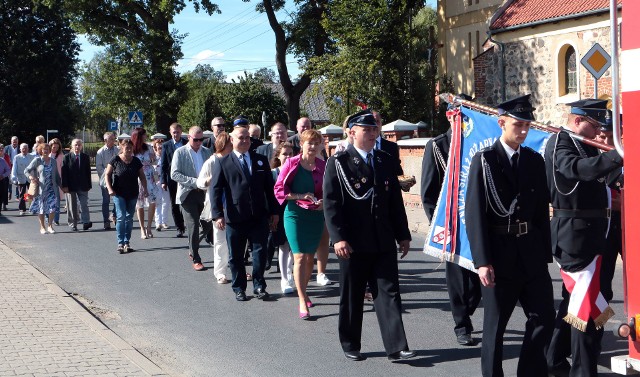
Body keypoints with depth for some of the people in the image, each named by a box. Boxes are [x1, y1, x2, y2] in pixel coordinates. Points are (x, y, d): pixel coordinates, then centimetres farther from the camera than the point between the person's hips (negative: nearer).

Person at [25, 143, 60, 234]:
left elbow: (56, 175, 15)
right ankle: (42, 227, 16)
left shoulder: (53, 161, 9)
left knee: (53, 206, -8)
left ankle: (50, 226, 6)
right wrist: (31, 177, -19)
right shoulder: (37, 160, -1)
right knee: (41, 208, 4)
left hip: (52, 188, 2)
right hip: (40, 188, -2)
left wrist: (60, 185, 11)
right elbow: (26, 170, 0)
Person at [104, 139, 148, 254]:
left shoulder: (136, 161, 5)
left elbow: (142, 176, 12)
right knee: (121, 217, -9)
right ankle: (120, 243, -6)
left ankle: (127, 242, 14)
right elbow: (107, 174, 0)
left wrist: (145, 188, 1)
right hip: (119, 194, -3)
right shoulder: (116, 160, -4)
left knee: (129, 218, 7)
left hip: (133, 194, 3)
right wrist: (110, 188, -10)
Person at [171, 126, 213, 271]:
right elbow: (174, 174, -8)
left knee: (206, 224, 9)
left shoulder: (206, 152, 11)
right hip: (188, 194, -5)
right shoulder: (180, 152, -1)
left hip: (203, 193, 5)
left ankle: (192, 251, 29)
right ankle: (196, 259, -2)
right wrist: (194, 182, -18)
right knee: (193, 225, -9)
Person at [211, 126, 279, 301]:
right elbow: (216, 190, -2)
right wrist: (218, 214, -11)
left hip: (259, 216, 2)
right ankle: (239, 288, 21)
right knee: (236, 256, 8)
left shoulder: (261, 160, 9)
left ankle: (259, 286, 16)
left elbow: (269, 187, 10)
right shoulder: (223, 163, 1)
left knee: (260, 252, 3)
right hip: (235, 218, -2)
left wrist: (274, 211, 7)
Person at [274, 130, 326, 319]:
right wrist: (300, 196, -15)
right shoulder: (291, 164, -5)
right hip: (295, 214, -3)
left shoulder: (322, 166, 3)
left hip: (316, 215, 3)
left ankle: (303, 291, 34)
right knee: (300, 257, -8)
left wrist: (325, 202, -9)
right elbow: (279, 189, -5)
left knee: (310, 256, 13)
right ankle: (302, 302, -5)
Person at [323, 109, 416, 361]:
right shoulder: (338, 163, -3)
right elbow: (331, 204, -9)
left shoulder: (386, 161, 11)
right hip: (353, 243, -4)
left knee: (389, 293, 0)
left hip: (384, 241, 4)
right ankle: (350, 346, 21)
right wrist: (339, 238, -17)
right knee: (352, 297, 8)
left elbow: (395, 201, 13)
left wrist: (403, 235, 10)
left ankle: (396, 347, 2)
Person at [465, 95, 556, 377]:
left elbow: (542, 210, 10)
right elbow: (474, 214, -10)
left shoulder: (535, 160, 9)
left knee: (544, 318, 6)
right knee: (495, 325, 6)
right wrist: (482, 261, -16)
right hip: (499, 254, -4)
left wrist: (545, 253, 6)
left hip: (532, 253, 5)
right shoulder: (484, 160, -6)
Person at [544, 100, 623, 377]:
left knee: (575, 299, 18)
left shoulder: (584, 145, 18)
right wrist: (618, 155, -43)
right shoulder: (559, 143, -13)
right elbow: (577, 168, -33)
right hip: (575, 234, -10)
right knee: (589, 305, -8)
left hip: (588, 233, 10)